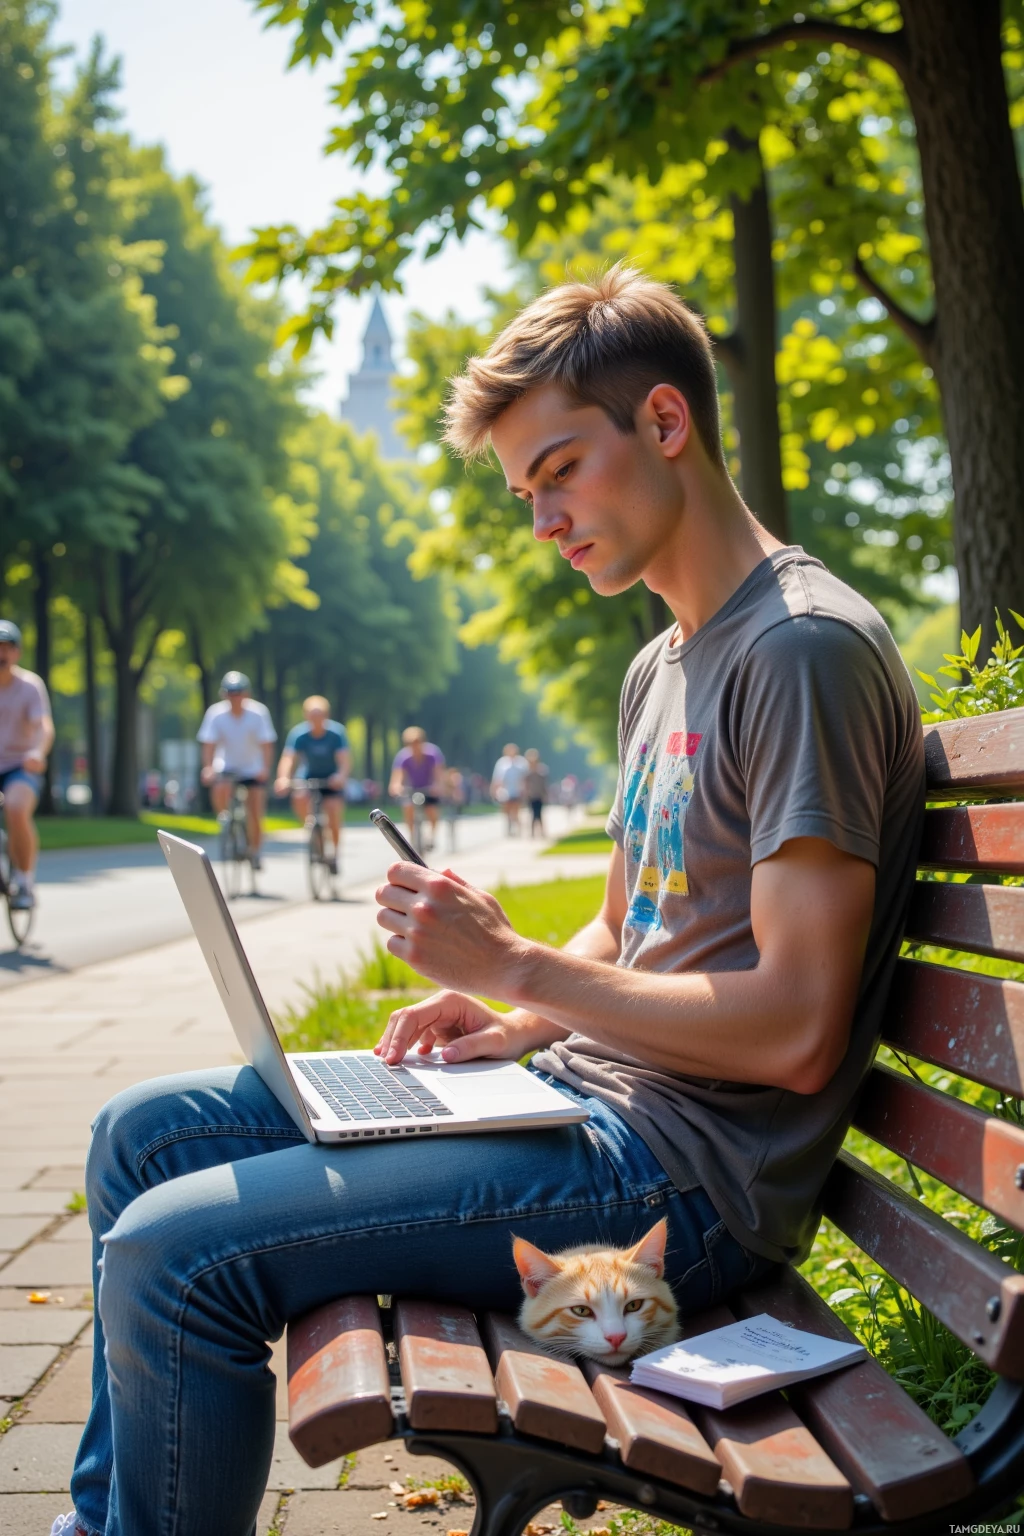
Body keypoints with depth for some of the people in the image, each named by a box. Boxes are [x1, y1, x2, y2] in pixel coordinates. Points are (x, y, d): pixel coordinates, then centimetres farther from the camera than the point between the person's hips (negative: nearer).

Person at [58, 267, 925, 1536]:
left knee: (172, 1253, -21)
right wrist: (516, 1025, 5)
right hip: (589, 1094, 10)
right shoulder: (662, 669, 16)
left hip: (686, 1171, -10)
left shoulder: (805, 648, -15)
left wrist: (514, 966, -17)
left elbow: (795, 1032, -21)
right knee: (141, 1135, 13)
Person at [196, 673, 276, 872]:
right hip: (226, 765, 0)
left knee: (255, 814, -5)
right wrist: (208, 768, -32)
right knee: (220, 789, -31)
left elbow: (266, 743, -19)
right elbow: (209, 744, -18)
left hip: (253, 768, 0)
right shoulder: (216, 713, -15)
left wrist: (265, 768, -33)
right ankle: (224, 820, -3)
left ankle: (255, 852, 15)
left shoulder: (258, 712, -17)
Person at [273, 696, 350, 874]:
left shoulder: (337, 732, -20)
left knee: (334, 811, -17)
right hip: (308, 775, 1)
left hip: (331, 778, -1)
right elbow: (288, 758, -29)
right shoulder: (298, 733, -19)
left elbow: (344, 759, -28)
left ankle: (335, 852, 6)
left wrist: (341, 776, -49)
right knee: (299, 798, -29)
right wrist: (283, 778, -48)